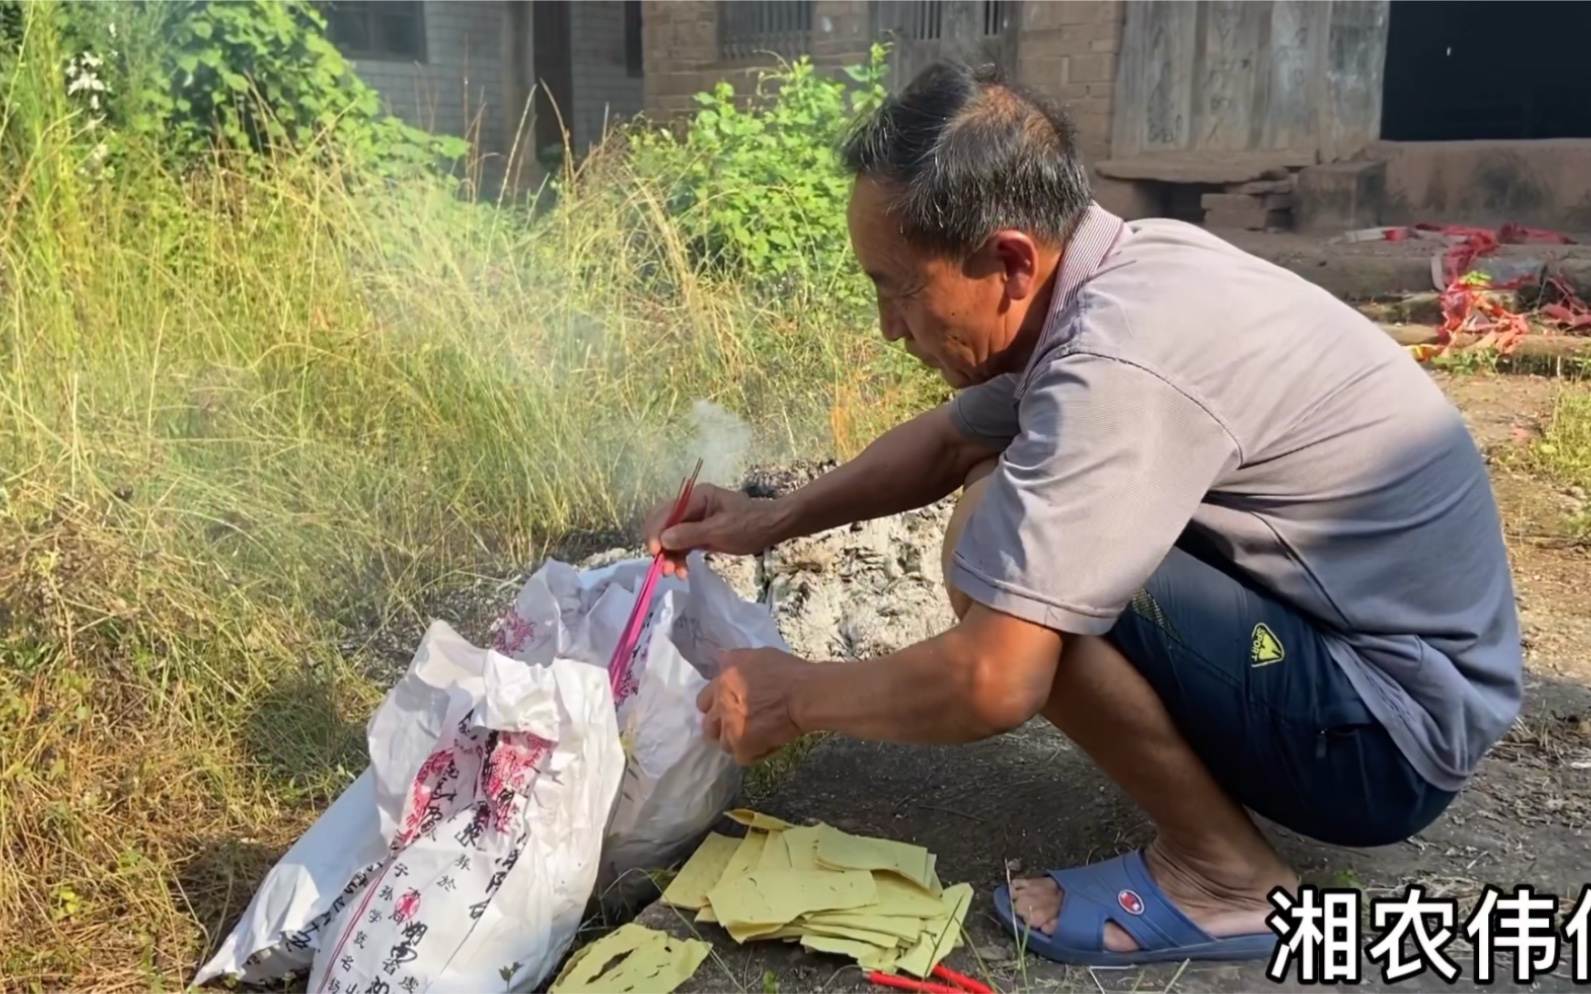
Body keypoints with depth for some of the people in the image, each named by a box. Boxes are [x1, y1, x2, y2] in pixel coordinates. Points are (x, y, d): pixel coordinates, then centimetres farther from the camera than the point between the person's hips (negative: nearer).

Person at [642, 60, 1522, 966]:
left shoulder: (1123, 360, -29)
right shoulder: (1115, 272, 0)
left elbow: (993, 684, -29)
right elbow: (952, 439, 17)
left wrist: (798, 696, -11)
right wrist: (778, 519, 11)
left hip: (1391, 727, -9)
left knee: (998, 549, -22)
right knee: (1015, 507, 11)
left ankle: (1224, 875, -6)